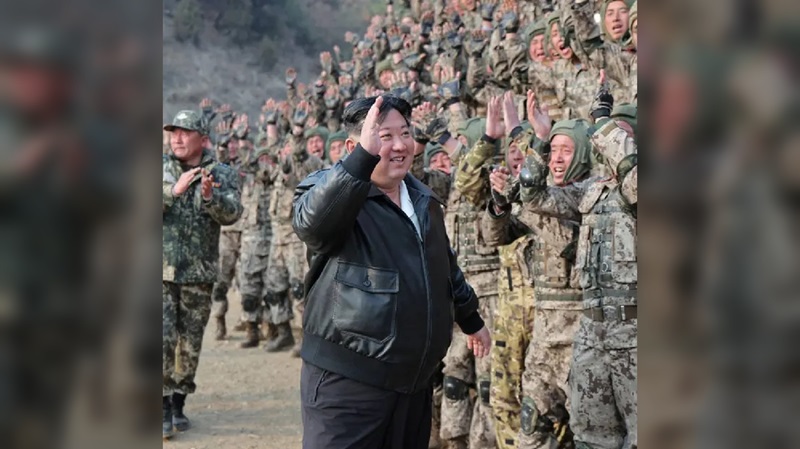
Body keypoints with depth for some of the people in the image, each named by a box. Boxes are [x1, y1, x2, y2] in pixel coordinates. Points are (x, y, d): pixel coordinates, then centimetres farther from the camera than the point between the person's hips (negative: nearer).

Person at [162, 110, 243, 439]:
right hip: (162, 270, -1)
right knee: (163, 339, -7)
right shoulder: (161, 169, 4)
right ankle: (164, 405, 0)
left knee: (191, 343, 8)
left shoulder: (222, 175, 3)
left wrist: (209, 195, -28)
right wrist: (175, 190, -21)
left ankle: (178, 403, 20)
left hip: (199, 274, 1)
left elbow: (232, 214, -10)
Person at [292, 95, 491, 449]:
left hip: (414, 378, 7)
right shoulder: (326, 190, -10)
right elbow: (312, 219, -36)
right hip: (347, 380, -7)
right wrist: (365, 156, -45)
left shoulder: (422, 198, 13)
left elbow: (446, 267, 27)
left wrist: (471, 320, 36)